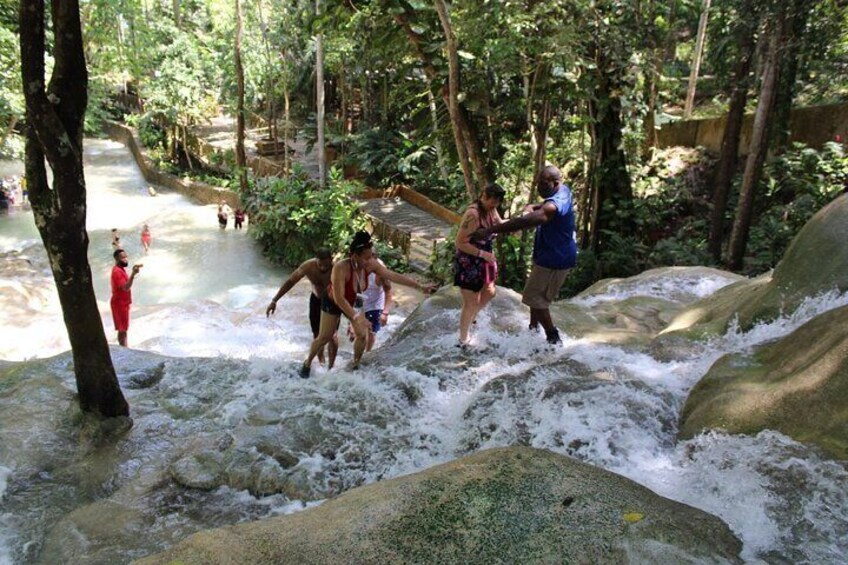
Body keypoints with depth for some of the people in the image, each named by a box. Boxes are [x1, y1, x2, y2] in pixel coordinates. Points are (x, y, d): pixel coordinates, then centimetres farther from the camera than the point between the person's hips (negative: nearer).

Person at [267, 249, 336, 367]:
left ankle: (331, 366, 2)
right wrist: (274, 301, -13)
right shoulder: (308, 266, -26)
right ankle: (321, 362, 26)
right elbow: (290, 282, -13)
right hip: (316, 300, 3)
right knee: (317, 334, 9)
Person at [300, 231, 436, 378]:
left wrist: (420, 286, -24)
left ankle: (355, 364, 27)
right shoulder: (341, 268, -41)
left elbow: (394, 276, -23)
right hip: (333, 302, -4)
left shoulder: (371, 265, -26)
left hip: (354, 302, 4)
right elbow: (339, 298, -40)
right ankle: (308, 363, 32)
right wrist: (355, 317, -44)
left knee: (362, 335, 1)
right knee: (325, 337, 7)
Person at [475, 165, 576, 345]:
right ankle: (533, 328, 39)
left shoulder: (553, 206, -30)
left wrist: (489, 231, -39)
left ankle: (553, 338, 10)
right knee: (537, 295, 23)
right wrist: (531, 208, -4)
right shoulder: (563, 190, 1)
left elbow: (522, 223, -39)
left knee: (534, 298, -1)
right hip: (556, 256, 10)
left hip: (554, 260, -10)